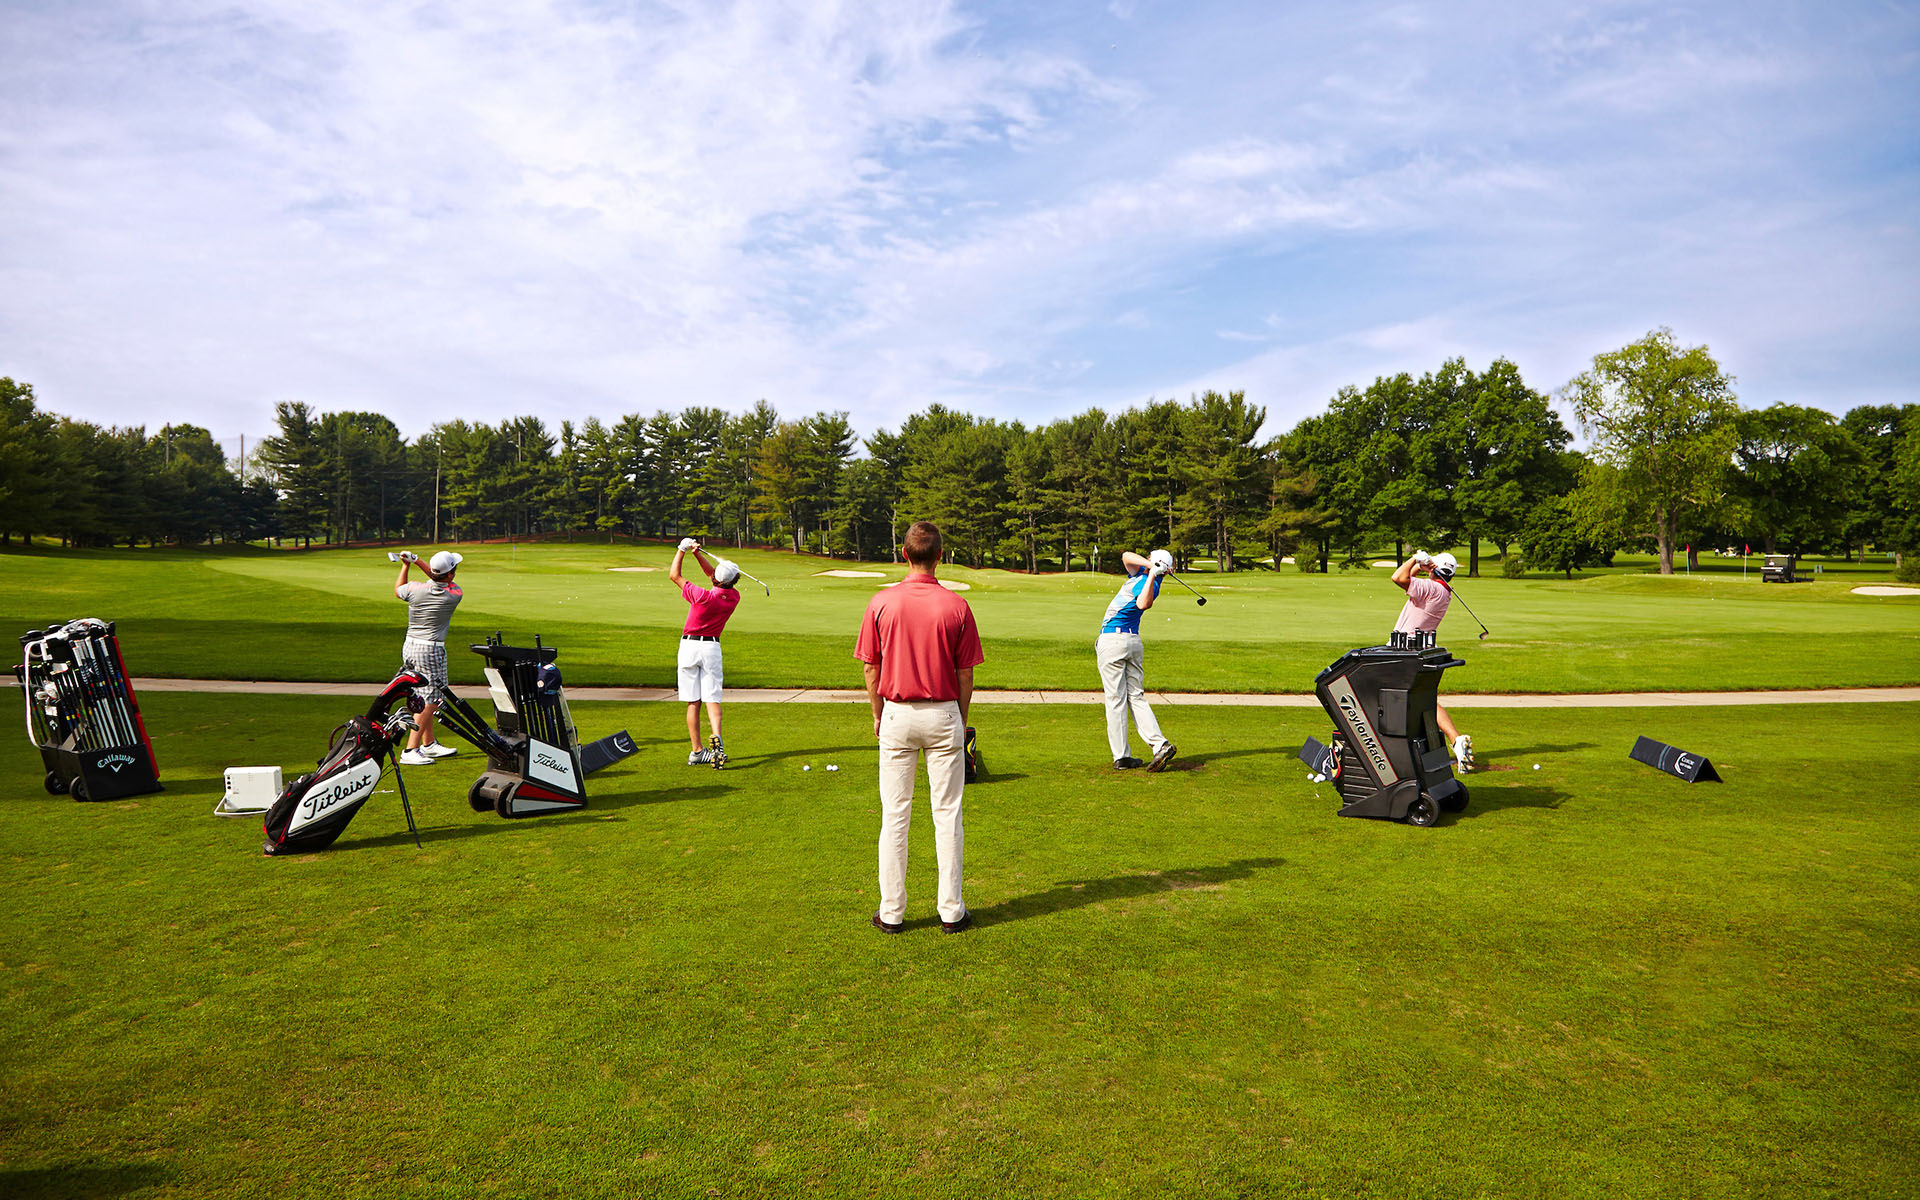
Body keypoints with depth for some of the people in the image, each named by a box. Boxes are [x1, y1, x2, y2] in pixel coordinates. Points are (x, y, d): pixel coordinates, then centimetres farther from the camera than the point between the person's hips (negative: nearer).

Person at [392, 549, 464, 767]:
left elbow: (397, 590, 18)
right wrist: (417, 561, 8)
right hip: (431, 650, -6)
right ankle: (410, 750, -12)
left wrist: (406, 565, 26)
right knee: (431, 701, -4)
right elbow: (443, 582, 9)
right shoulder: (455, 594, -13)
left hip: (409, 647, 6)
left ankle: (429, 744, 28)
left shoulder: (415, 589, -6)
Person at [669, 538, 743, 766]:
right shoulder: (734, 597, -5)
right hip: (711, 647, 2)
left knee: (693, 702, 3)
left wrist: (683, 549, 2)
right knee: (712, 698, 0)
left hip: (689, 645, -2)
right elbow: (711, 573, 10)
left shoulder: (703, 596, -19)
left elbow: (674, 575, -6)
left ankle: (697, 752, 4)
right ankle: (716, 738, -26)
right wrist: (697, 552, 1)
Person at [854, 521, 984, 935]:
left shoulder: (881, 603, -5)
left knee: (894, 816, 8)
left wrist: (878, 715, 12)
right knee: (947, 814, 7)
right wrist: (961, 719, 11)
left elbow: (870, 668, 0)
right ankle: (951, 911, 14)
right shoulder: (956, 606, -7)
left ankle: (891, 912, 14)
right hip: (943, 715, 0)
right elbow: (965, 673, -2)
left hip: (897, 715, 1)